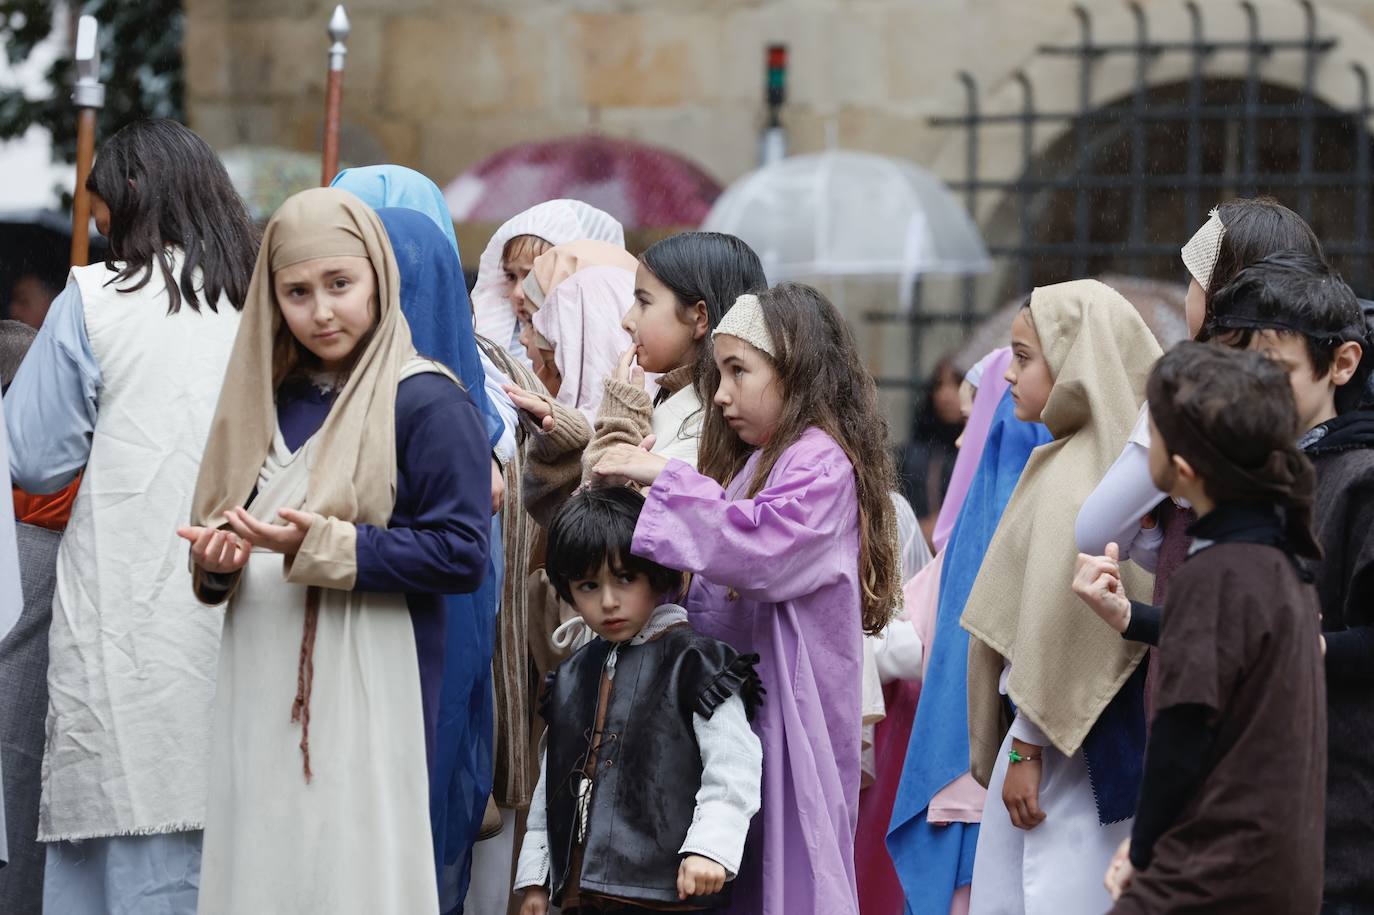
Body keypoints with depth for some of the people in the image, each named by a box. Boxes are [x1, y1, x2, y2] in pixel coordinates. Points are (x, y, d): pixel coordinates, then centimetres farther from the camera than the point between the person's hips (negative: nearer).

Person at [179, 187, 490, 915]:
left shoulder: (428, 404, -7)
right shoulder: (269, 399, 14)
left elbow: (462, 554, -14)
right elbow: (218, 527, 19)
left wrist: (320, 546, -19)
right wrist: (217, 563, -4)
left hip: (366, 692, -6)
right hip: (262, 691, 6)